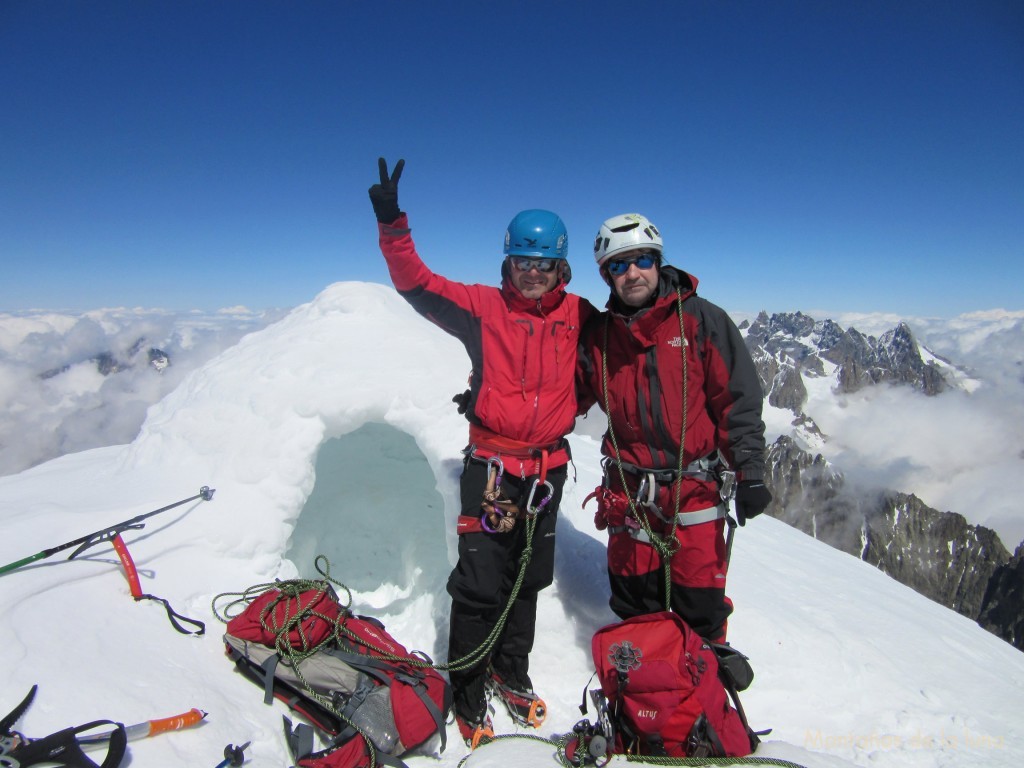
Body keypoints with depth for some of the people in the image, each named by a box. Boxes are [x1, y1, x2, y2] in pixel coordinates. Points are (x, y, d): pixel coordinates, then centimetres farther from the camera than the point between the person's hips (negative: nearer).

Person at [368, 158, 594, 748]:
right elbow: (416, 284, -11)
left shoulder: (580, 316, 2)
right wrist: (392, 222, -22)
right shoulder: (484, 307, -5)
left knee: (529, 579, 17)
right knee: (481, 584, 2)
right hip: (491, 465, -3)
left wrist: (561, 410, 1)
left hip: (550, 466, 3)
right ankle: (468, 694, 24)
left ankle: (512, 672, 39)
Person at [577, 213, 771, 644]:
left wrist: (749, 474, -8)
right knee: (632, 604, 15)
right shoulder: (597, 336, 5)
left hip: (695, 488, -3)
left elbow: (738, 400, -5)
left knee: (700, 606, 5)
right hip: (629, 492, 3)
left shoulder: (700, 319, -5)